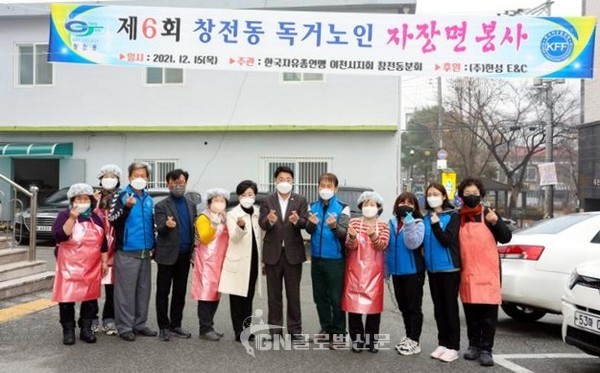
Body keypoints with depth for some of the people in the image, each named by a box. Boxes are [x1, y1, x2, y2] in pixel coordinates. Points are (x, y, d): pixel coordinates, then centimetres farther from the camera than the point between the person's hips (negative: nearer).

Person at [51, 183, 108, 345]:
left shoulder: (95, 218, 11)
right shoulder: (64, 215, -2)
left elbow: (103, 242, 14)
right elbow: (59, 236, -19)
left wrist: (104, 262, 9)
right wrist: (72, 218, -25)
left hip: (92, 267, 4)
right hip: (69, 266, -4)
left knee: (90, 297, 7)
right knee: (67, 297, -1)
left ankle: (86, 329, 18)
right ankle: (68, 331, 12)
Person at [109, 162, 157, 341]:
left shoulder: (149, 199, 14)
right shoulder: (120, 196, -4)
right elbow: (112, 220, -13)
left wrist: (154, 245, 18)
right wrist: (127, 207, -28)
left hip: (145, 252, 6)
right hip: (126, 253, -6)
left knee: (144, 290, 10)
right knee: (126, 291, -2)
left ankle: (140, 324, 20)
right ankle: (125, 327, 6)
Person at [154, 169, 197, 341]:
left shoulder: (191, 205, 11)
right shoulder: (161, 206, -4)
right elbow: (160, 229, -15)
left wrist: (193, 252, 8)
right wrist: (167, 225, -38)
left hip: (184, 256, 4)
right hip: (167, 255, -4)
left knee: (180, 292, 10)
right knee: (163, 292, 3)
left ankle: (176, 325, 20)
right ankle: (163, 327, 13)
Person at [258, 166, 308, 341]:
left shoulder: (300, 200, 2)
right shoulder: (267, 200, 2)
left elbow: (305, 223, -9)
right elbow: (261, 223, -9)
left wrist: (297, 220, -31)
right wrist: (269, 220, -31)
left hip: (293, 252, 0)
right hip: (273, 252, 1)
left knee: (293, 293, 6)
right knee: (274, 293, 9)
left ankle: (295, 329, 15)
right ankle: (275, 329, 18)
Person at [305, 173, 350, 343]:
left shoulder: (342, 208, -6)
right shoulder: (313, 206, 7)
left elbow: (344, 233, -12)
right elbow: (309, 230, 2)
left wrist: (334, 226, -32)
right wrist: (311, 224, -21)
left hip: (335, 259, -5)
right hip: (317, 257, 5)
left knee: (336, 297, 1)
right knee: (320, 296, 13)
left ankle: (338, 331, 12)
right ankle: (326, 328, 26)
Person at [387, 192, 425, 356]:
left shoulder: (418, 223, -7)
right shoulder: (392, 223, 8)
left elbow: (413, 244, -23)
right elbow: (387, 246, 12)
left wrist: (408, 221, -25)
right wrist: (387, 268, 11)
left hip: (413, 271, -6)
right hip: (397, 271, 6)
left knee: (414, 307, 1)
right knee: (403, 307, 15)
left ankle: (415, 341, 9)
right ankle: (409, 337, 28)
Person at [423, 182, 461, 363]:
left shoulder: (452, 216, -6)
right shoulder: (426, 218, 8)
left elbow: (447, 240, -17)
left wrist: (436, 225, -30)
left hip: (449, 268, -5)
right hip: (433, 269, 5)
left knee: (450, 307, 0)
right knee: (438, 308, 11)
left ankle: (453, 347, 7)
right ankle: (442, 343, 20)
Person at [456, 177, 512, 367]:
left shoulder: (488, 214, 1)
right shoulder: (458, 217, 5)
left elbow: (506, 238, -2)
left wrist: (496, 222, -17)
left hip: (487, 272, -2)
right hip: (467, 272, 2)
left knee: (488, 311, -2)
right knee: (470, 311, 10)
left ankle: (486, 349, 5)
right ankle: (474, 345, 22)